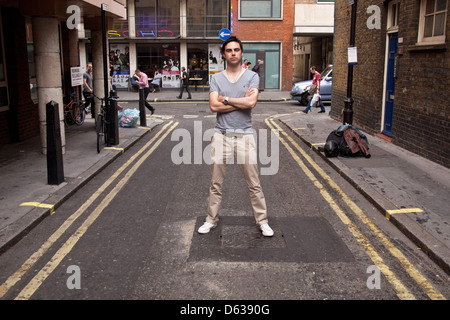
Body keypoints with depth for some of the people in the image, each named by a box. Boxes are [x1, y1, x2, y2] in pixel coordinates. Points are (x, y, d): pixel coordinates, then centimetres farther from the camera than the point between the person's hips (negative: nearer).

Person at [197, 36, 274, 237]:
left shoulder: (252, 76, 3)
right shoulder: (216, 78, 7)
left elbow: (251, 103, -15)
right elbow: (214, 106, -8)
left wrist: (226, 99, -7)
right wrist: (241, 101, -9)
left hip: (244, 135, -1)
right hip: (221, 135, 2)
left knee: (254, 183, 5)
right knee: (216, 183, 9)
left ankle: (262, 221, 19)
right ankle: (211, 220, 24)